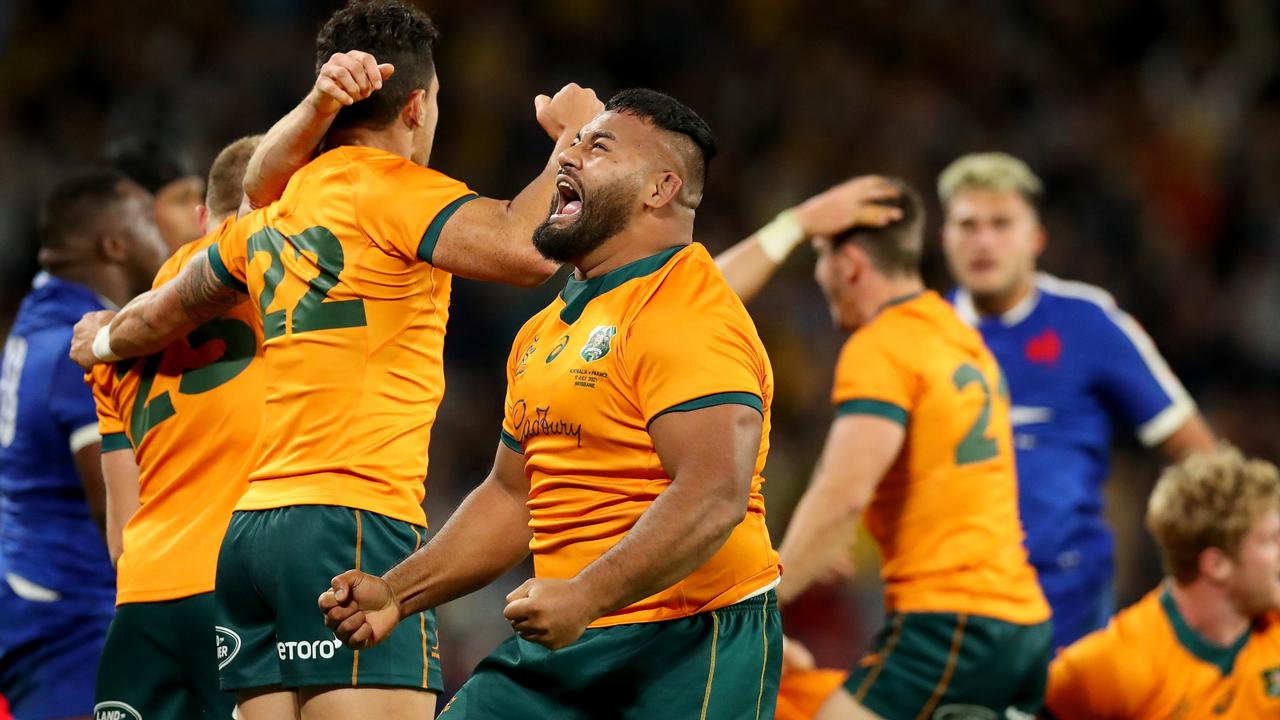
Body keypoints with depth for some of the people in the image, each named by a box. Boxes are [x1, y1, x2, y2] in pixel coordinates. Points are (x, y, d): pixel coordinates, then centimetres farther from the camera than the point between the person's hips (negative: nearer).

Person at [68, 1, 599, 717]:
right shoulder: (391, 188, -5)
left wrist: (108, 341, 58)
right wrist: (574, 135, -3)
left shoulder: (272, 212, 19)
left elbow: (164, 315, 35)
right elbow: (526, 249, -20)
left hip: (255, 524, 8)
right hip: (351, 523, -8)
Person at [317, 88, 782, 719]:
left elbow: (714, 496, -24)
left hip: (683, 650, -8)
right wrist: (396, 593, 15)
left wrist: (586, 596, -31)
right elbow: (512, 496, 26)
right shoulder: (543, 332, 18)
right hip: (554, 645, 9)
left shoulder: (688, 314, -13)